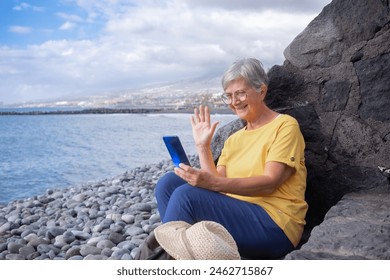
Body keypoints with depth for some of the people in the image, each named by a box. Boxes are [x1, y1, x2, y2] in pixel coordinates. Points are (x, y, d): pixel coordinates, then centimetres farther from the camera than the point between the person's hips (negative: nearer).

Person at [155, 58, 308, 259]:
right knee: (169, 183, -7)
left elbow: (269, 183, -16)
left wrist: (213, 183, -27)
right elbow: (217, 182, 7)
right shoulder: (234, 139, 19)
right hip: (236, 213, 7)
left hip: (275, 224, -7)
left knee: (185, 195, -23)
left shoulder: (285, 125, -2)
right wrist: (202, 146, -2)